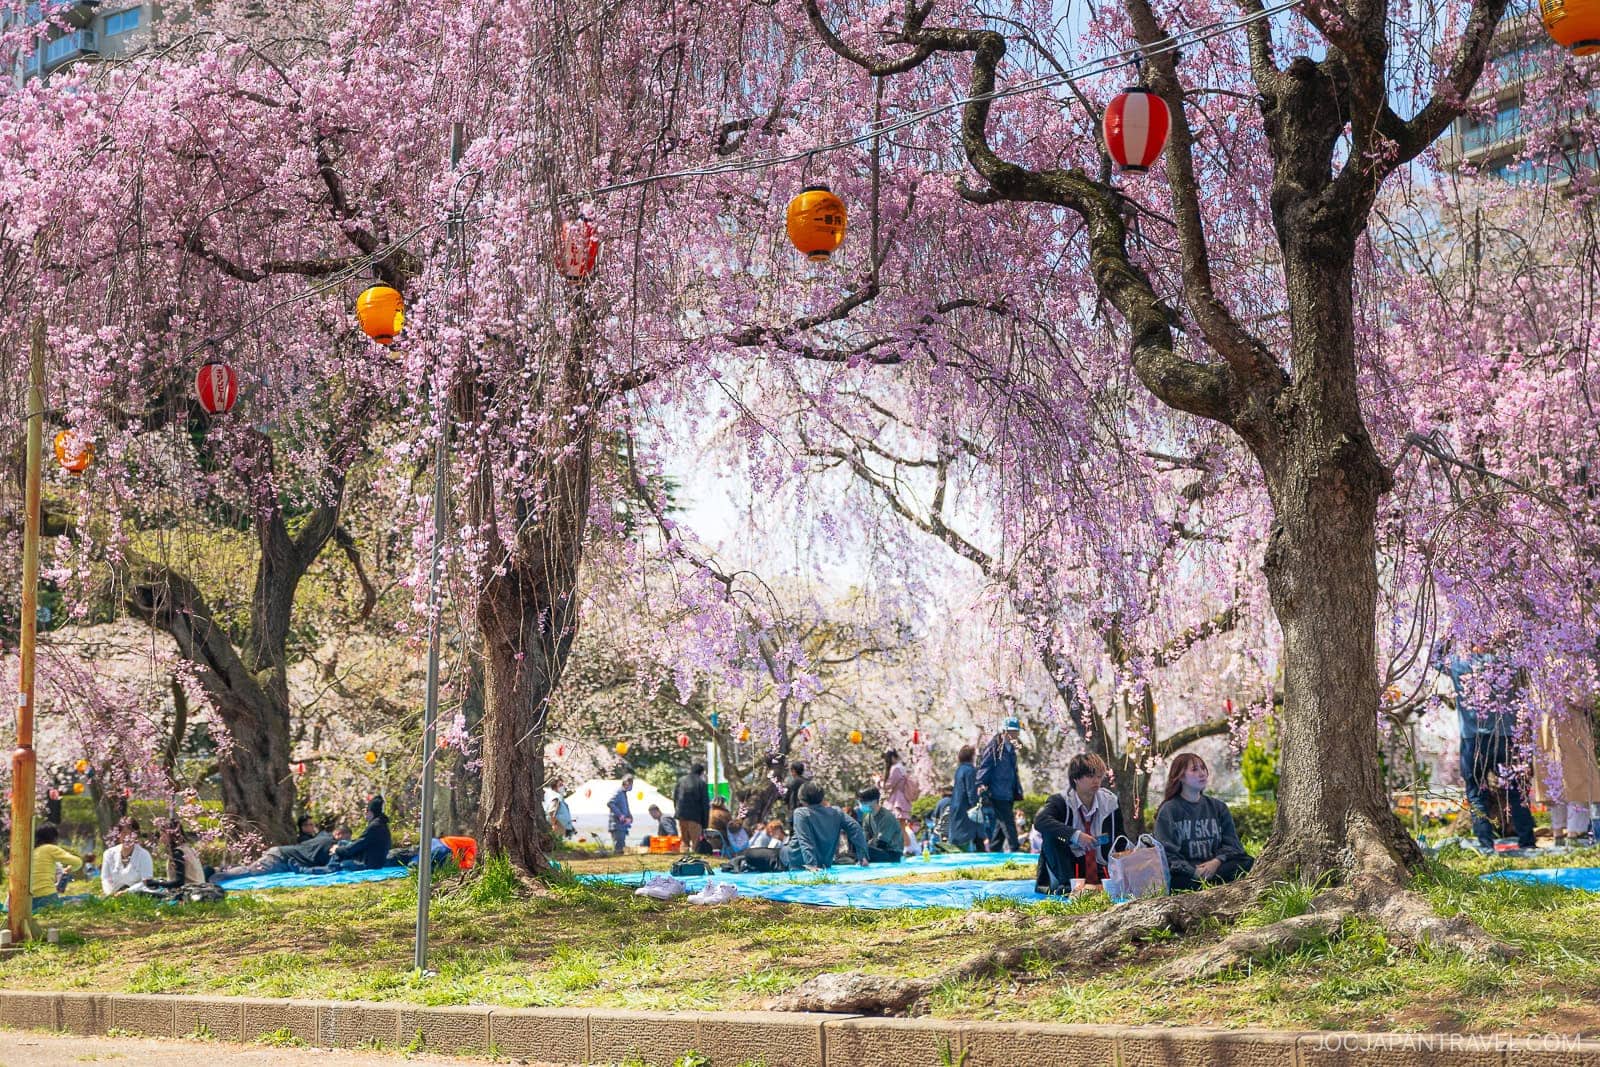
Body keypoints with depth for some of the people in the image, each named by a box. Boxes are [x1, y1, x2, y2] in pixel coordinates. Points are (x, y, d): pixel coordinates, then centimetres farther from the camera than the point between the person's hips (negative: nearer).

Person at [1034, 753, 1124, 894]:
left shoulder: (1109, 801, -3)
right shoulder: (1061, 800, -14)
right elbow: (1039, 821, -35)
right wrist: (1076, 835, -44)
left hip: (1097, 867, 2)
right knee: (1051, 833, -28)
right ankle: (1065, 883, -22)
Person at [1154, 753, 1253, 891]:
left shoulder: (1218, 807, 18)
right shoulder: (1169, 810, 4)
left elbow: (1231, 843, 11)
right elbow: (1167, 854, -5)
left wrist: (1217, 861, -11)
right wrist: (1194, 872, -19)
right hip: (1185, 873, -4)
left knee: (1247, 862, -23)